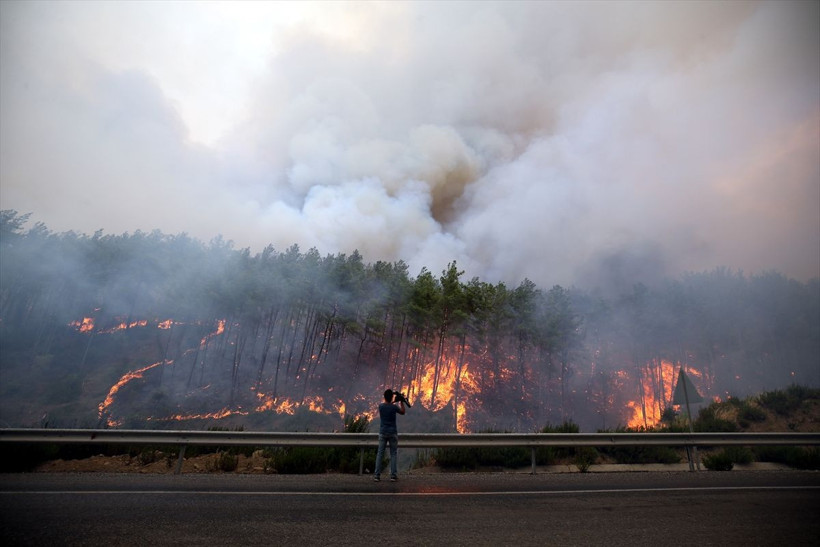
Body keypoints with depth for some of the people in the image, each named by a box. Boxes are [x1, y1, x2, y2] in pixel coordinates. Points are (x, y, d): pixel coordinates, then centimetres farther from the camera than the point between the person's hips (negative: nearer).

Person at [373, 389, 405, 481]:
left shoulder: (380, 406, -4)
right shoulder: (394, 407, -11)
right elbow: (403, 412, 8)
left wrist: (393, 402, 17)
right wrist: (401, 402, 16)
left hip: (383, 432, 2)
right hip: (393, 432, -2)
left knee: (380, 453, 6)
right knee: (393, 454, 6)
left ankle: (377, 475, 4)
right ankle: (393, 475, 5)